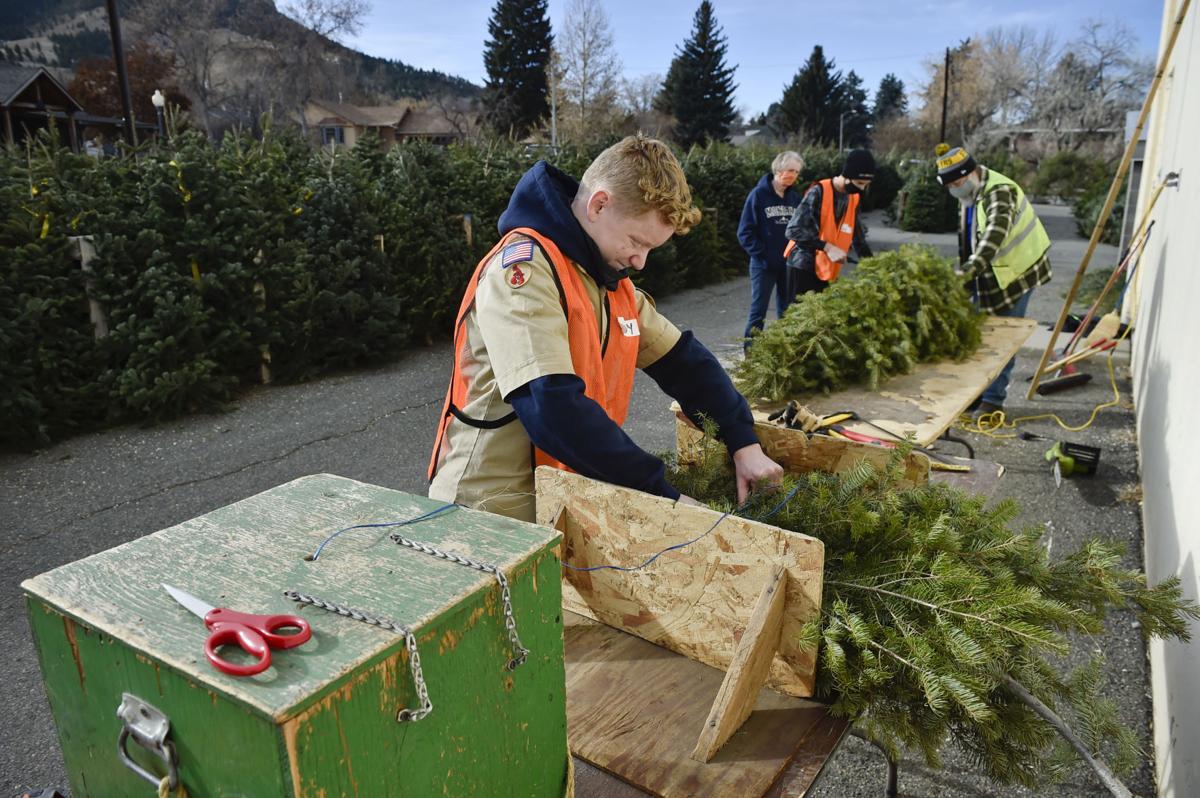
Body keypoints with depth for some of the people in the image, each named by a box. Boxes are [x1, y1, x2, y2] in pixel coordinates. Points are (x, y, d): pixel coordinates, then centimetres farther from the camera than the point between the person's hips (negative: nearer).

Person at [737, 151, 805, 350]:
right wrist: (762, 255, -14)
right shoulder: (759, 194, -8)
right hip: (764, 265, -5)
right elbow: (745, 232, -10)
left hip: (789, 264, 5)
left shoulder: (795, 197, 7)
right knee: (758, 313, -2)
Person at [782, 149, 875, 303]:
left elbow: (857, 235, 19)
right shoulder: (819, 192, -15)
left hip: (827, 270, 7)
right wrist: (827, 247, -25)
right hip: (804, 266, -7)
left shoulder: (854, 198, 9)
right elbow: (794, 229, -21)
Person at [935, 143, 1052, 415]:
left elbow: (995, 234, -40)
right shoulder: (969, 194, 6)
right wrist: (967, 271, 15)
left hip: (1014, 273, -9)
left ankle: (993, 399, 2)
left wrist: (972, 267, -52)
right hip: (987, 276, 9)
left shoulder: (999, 191, -23)